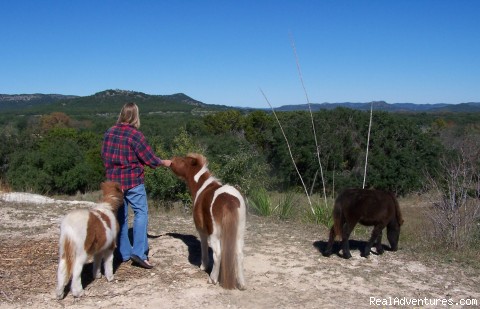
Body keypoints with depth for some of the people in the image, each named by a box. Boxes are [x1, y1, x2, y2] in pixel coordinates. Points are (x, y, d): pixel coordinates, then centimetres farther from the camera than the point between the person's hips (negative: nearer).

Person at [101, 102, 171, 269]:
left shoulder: (109, 132, 3)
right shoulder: (135, 135, -14)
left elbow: (104, 155, 13)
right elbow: (150, 158, -9)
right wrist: (164, 162, 9)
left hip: (114, 180, 6)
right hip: (133, 181, -6)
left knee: (120, 216, 12)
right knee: (141, 213, -2)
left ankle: (123, 253, 18)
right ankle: (139, 252, -11)